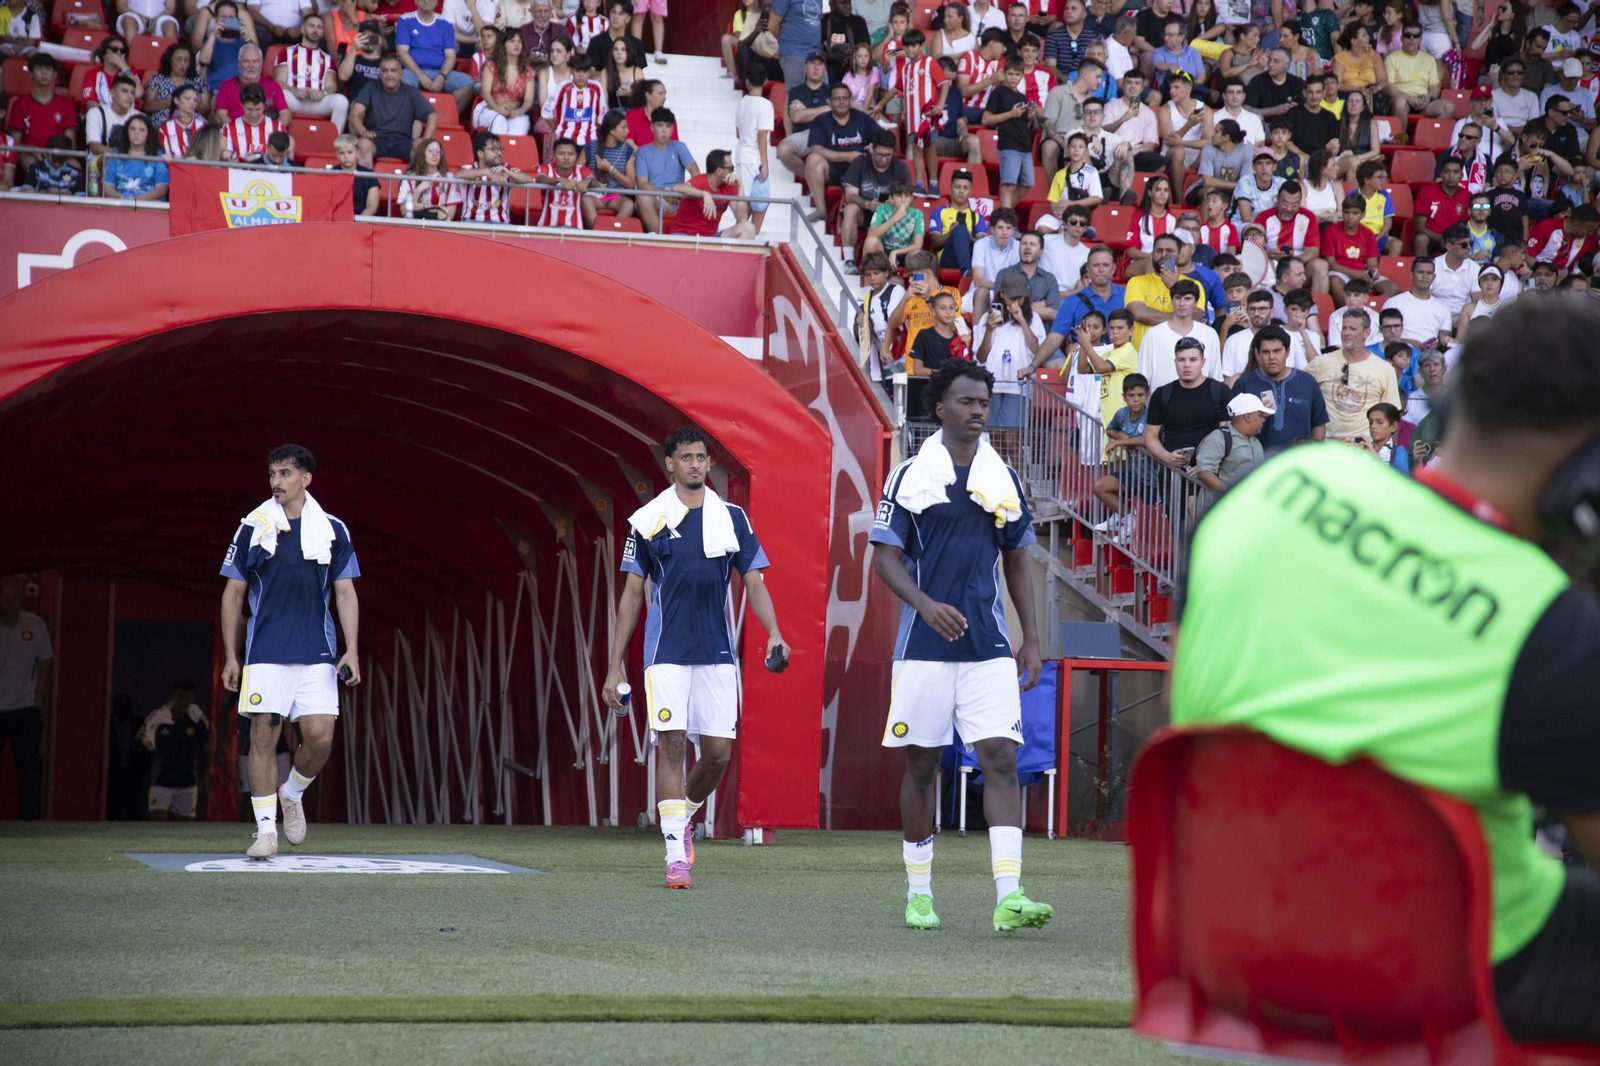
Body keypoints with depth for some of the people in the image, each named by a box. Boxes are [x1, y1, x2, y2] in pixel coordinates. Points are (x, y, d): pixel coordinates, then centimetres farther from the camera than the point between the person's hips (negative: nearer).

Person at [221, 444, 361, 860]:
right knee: (263, 738, -6)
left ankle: (292, 794, 22)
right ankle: (265, 830, 1)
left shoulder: (332, 530, 6)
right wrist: (230, 656, 3)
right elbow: (233, 593, 8)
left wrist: (352, 649, -2)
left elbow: (345, 593, 9)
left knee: (320, 737, -7)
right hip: (265, 654, -1)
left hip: (317, 654, 1)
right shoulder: (253, 527, 4)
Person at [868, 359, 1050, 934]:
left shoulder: (1004, 477, 10)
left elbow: (1016, 562, 16)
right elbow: (885, 558, -3)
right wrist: (926, 604, -21)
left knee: (1001, 758, -11)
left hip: (989, 647, 2)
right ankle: (918, 893, 19)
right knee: (921, 765, 5)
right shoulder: (910, 476, 0)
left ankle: (1008, 896, -18)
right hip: (925, 645, -2)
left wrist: (1031, 640, 10)